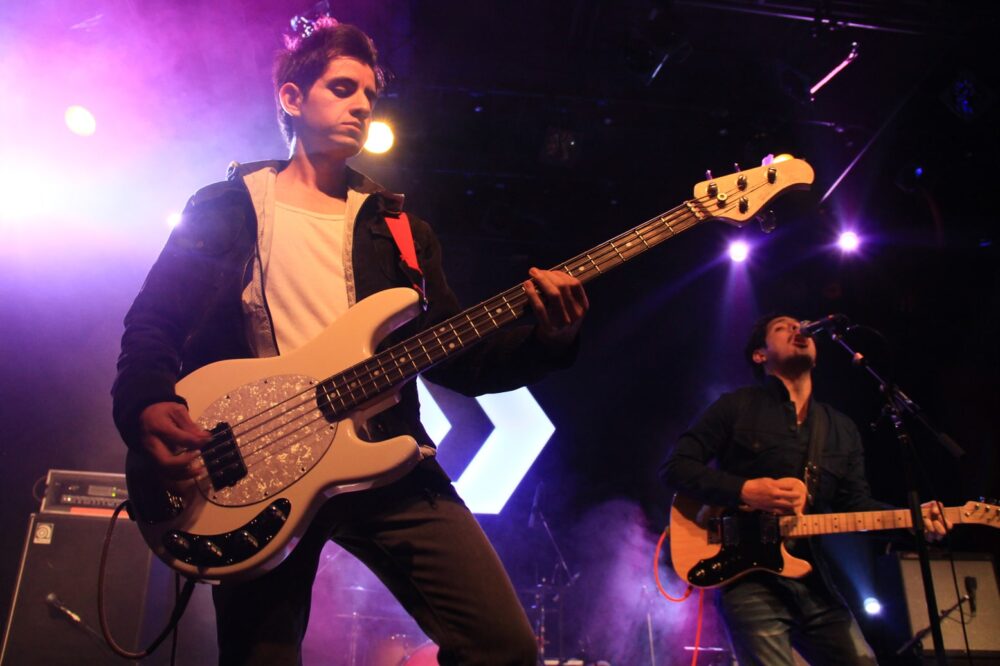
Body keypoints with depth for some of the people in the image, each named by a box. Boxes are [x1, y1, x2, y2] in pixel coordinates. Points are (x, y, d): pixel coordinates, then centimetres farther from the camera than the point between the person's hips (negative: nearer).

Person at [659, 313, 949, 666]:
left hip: (815, 583, 6)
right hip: (750, 580, -5)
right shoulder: (736, 406, 1)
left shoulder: (842, 429, 18)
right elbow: (674, 466, -5)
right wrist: (743, 490, -19)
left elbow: (857, 505, 13)